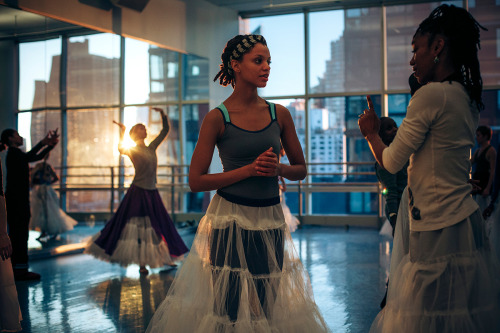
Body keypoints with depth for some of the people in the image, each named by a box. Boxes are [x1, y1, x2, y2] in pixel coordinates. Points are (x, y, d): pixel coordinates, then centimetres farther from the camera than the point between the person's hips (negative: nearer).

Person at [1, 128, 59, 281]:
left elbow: (36, 157, 27)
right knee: (20, 234, -10)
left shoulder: (15, 154, 19)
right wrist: (44, 142, -23)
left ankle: (16, 268, 18)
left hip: (18, 200, 10)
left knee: (16, 234, 13)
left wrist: (50, 145, 20)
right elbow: (30, 156, -30)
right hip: (17, 201, -10)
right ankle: (20, 270, -9)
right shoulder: (13, 153, -11)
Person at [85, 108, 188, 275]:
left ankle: (164, 257, 21)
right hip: (138, 192, -6)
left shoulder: (151, 147, 11)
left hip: (152, 192, 6)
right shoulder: (132, 150, -4)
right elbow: (121, 149, -27)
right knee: (139, 227, -2)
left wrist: (163, 114, 4)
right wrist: (122, 131, -23)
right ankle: (142, 263, 3)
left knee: (160, 224, 10)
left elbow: (166, 130, 15)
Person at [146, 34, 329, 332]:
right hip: (230, 221, -3)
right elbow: (196, 181, -6)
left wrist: (279, 169, -9)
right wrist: (250, 169, -14)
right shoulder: (218, 118, -5)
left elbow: (301, 169, 13)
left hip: (270, 221, 3)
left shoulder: (279, 114, 5)